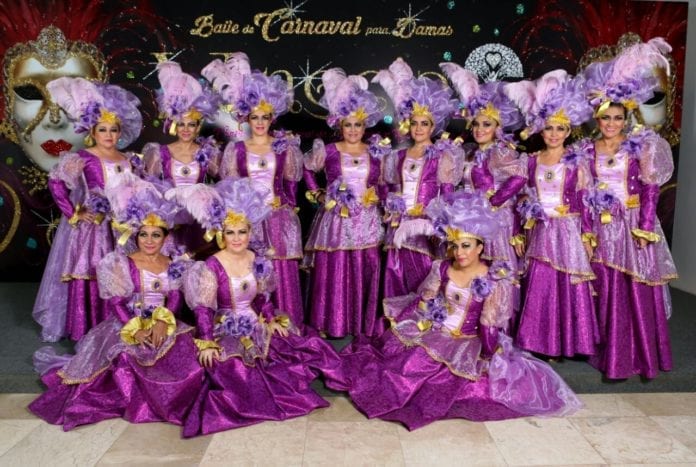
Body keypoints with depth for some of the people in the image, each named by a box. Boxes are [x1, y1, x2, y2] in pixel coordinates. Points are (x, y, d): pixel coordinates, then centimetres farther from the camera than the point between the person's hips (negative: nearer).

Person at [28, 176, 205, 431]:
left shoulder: (174, 266, 9)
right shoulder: (119, 263, 0)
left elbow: (175, 299, 0)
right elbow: (115, 304, -6)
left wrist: (163, 321, -21)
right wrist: (136, 330, -21)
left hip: (162, 324, 3)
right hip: (126, 326, -2)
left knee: (185, 348, -24)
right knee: (125, 355, -31)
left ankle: (173, 399, 1)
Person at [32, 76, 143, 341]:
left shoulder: (128, 161, 8)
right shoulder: (83, 159, -9)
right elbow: (55, 183, -14)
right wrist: (73, 214, -14)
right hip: (90, 230, -5)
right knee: (88, 282, -2)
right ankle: (86, 336, 8)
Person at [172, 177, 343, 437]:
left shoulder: (258, 262, 1)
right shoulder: (211, 267, -14)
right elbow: (203, 308, -15)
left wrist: (273, 320, -1)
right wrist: (206, 343, -22)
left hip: (257, 327, 5)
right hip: (228, 332, -5)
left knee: (305, 347, -7)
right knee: (234, 369, -32)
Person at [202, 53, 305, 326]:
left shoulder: (285, 147, 5)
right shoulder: (236, 149, 4)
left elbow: (291, 183, 10)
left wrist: (288, 206, 3)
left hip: (279, 218, 0)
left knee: (282, 274, -1)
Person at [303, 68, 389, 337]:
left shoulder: (375, 152, 5)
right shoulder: (328, 152, -1)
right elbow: (307, 169, 16)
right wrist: (317, 194, 8)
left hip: (367, 222, 2)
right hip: (336, 221, -1)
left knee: (365, 273, 4)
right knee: (334, 272, 1)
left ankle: (365, 325, 17)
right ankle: (335, 325, 14)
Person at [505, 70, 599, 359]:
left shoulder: (577, 163, 0)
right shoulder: (531, 161, 6)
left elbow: (584, 202, -1)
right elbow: (524, 202, 8)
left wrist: (587, 235, -5)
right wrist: (520, 234, 7)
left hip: (568, 232, -2)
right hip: (539, 233, 2)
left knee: (567, 286, 1)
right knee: (538, 288, 5)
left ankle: (564, 343, 16)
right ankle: (540, 342, 18)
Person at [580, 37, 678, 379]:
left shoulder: (640, 146, 0)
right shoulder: (587, 150, 5)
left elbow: (650, 189, -3)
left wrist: (645, 225, -11)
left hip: (633, 225, -2)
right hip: (602, 228, 2)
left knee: (638, 290, 1)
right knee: (605, 290, 6)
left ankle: (641, 355, 14)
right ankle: (610, 355, 19)